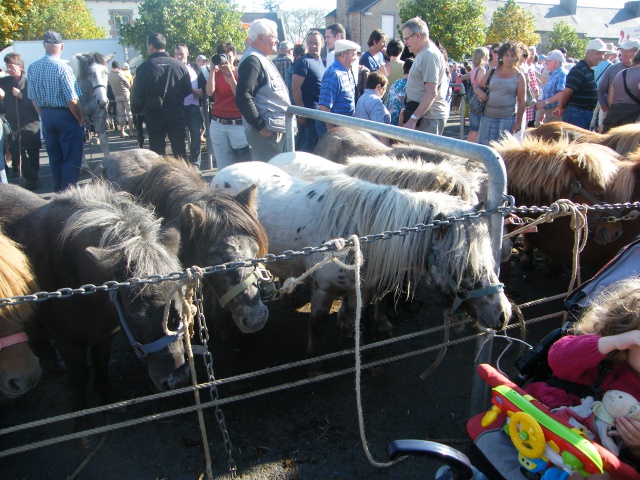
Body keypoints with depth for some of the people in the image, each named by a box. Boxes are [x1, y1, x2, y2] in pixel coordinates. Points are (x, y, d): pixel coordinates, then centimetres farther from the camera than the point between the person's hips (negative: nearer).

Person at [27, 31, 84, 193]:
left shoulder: (33, 68, 2)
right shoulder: (62, 67, -17)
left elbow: (33, 97, 7)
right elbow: (72, 100, -20)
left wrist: (43, 116, 16)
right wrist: (80, 120, -8)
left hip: (46, 117, 6)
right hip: (66, 116, -6)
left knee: (54, 157, 16)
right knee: (71, 157, 2)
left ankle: (58, 191, 26)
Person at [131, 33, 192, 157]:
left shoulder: (145, 67, -8)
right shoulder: (179, 65, -1)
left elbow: (137, 94, -6)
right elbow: (188, 91, 4)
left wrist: (136, 110, 11)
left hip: (155, 116, -2)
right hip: (177, 115, 2)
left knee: (157, 153, 6)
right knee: (180, 151, 10)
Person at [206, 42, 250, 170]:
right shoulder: (216, 74, 9)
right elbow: (210, 92, -9)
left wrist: (229, 73, -15)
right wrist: (212, 70, -9)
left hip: (238, 124, -3)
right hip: (217, 124, 3)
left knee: (242, 162, -7)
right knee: (222, 165, 6)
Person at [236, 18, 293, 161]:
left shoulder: (262, 59, 20)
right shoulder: (252, 60, -13)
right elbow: (243, 98, -24)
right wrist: (261, 127, -21)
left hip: (277, 128, 10)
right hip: (267, 131, -10)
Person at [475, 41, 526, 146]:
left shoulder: (519, 76, 2)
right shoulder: (492, 72, 9)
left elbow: (521, 102, 1)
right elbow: (477, 87, 18)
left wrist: (518, 122, -5)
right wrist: (479, 92, -7)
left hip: (507, 118, -2)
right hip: (488, 116, 3)